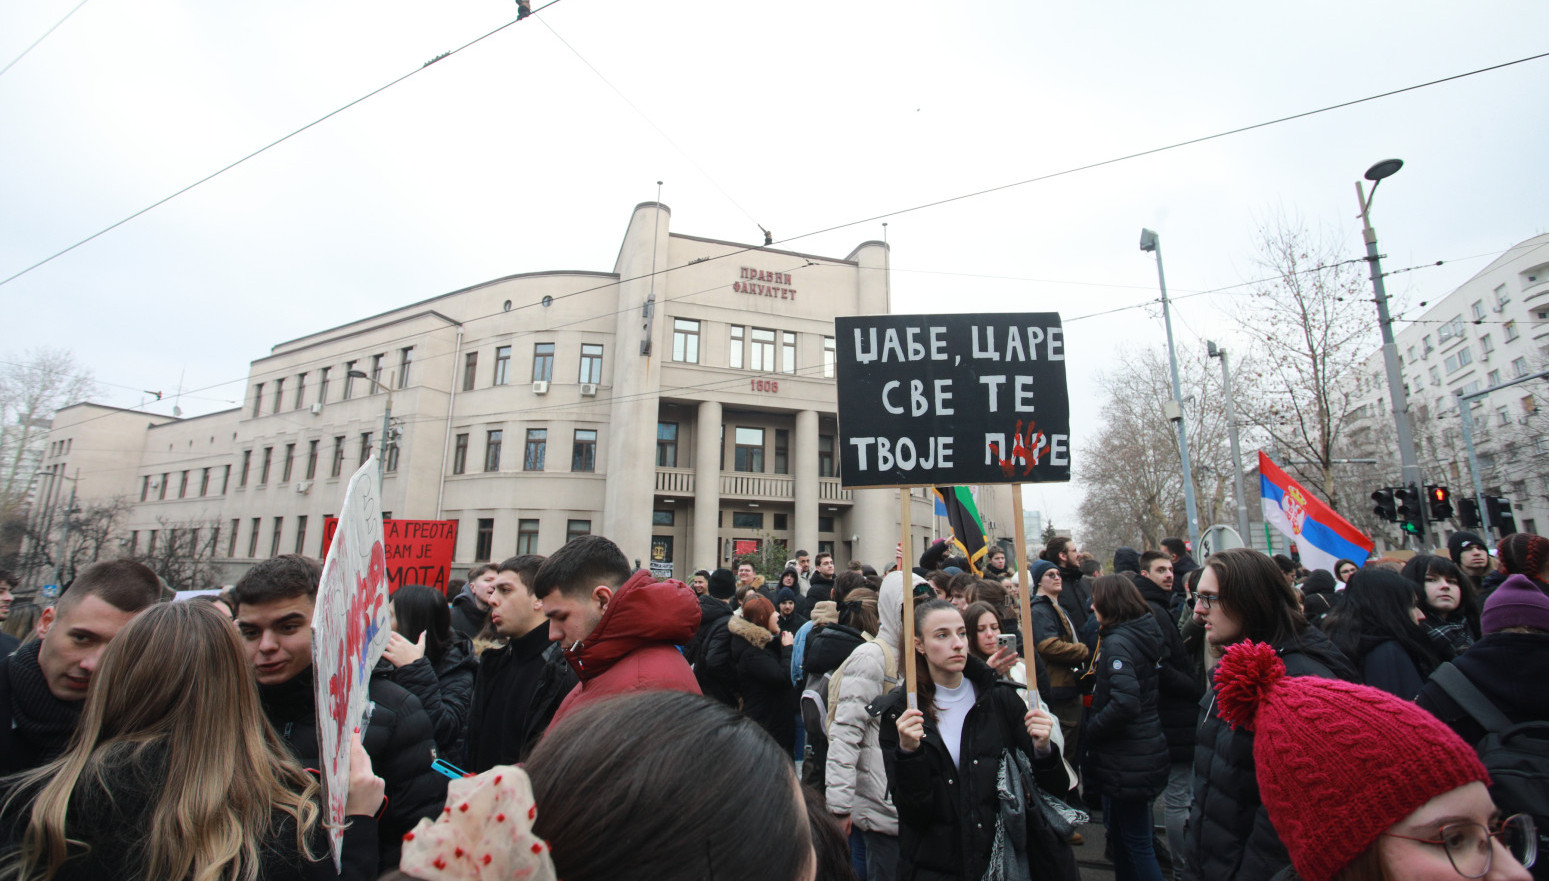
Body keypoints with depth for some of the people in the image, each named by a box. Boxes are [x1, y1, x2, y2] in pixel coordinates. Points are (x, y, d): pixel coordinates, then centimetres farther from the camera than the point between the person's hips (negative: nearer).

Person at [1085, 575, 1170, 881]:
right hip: (1144, 748, 9)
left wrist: (1091, 729, -17)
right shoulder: (1144, 634, 6)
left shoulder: (1117, 642, -22)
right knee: (1118, 830, 23)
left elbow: (1125, 702, -32)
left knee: (1136, 843, 5)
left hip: (1128, 759, -9)